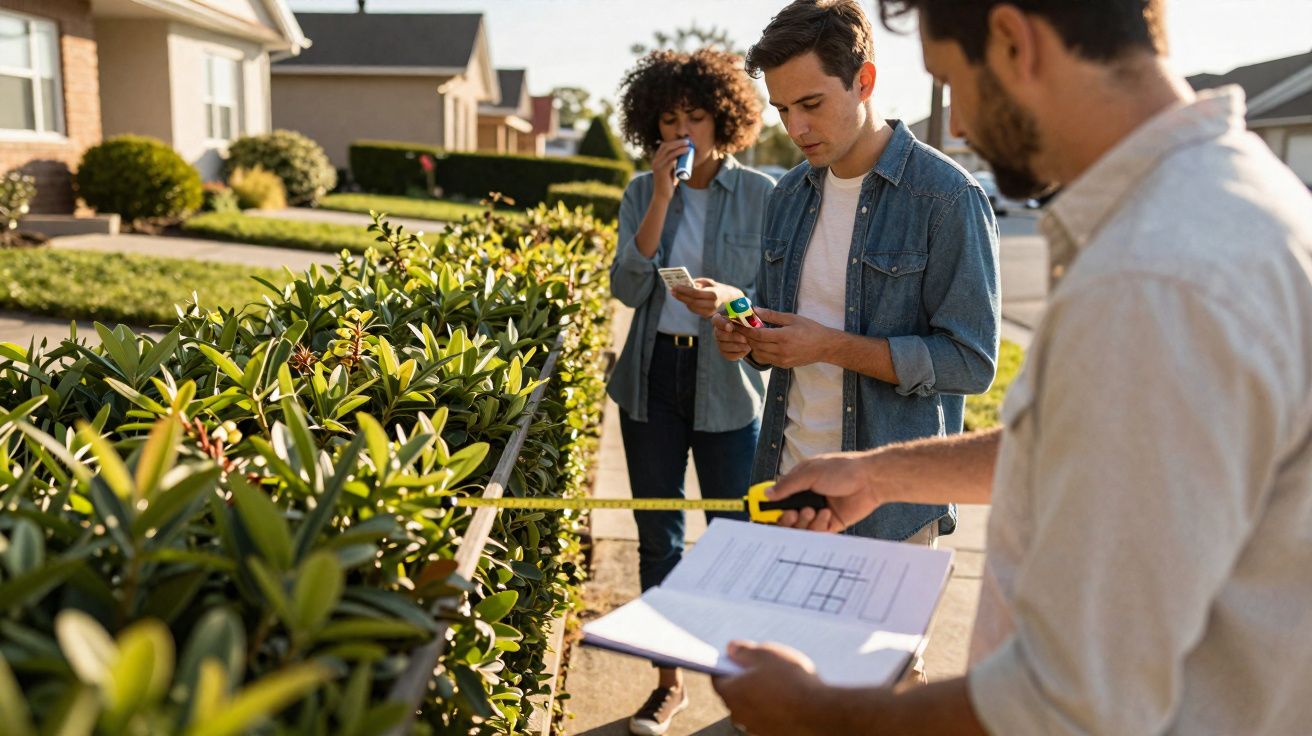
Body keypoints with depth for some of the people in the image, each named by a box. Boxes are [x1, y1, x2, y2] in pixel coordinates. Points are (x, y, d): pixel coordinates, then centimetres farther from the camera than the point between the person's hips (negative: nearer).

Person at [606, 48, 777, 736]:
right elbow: (628, 288, -8)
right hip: (652, 378, 3)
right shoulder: (642, 193, 4)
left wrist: (732, 299, -25)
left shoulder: (759, 195, -4)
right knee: (658, 537, 11)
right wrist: (662, 198, -15)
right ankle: (670, 680, 28)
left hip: (727, 383, -3)